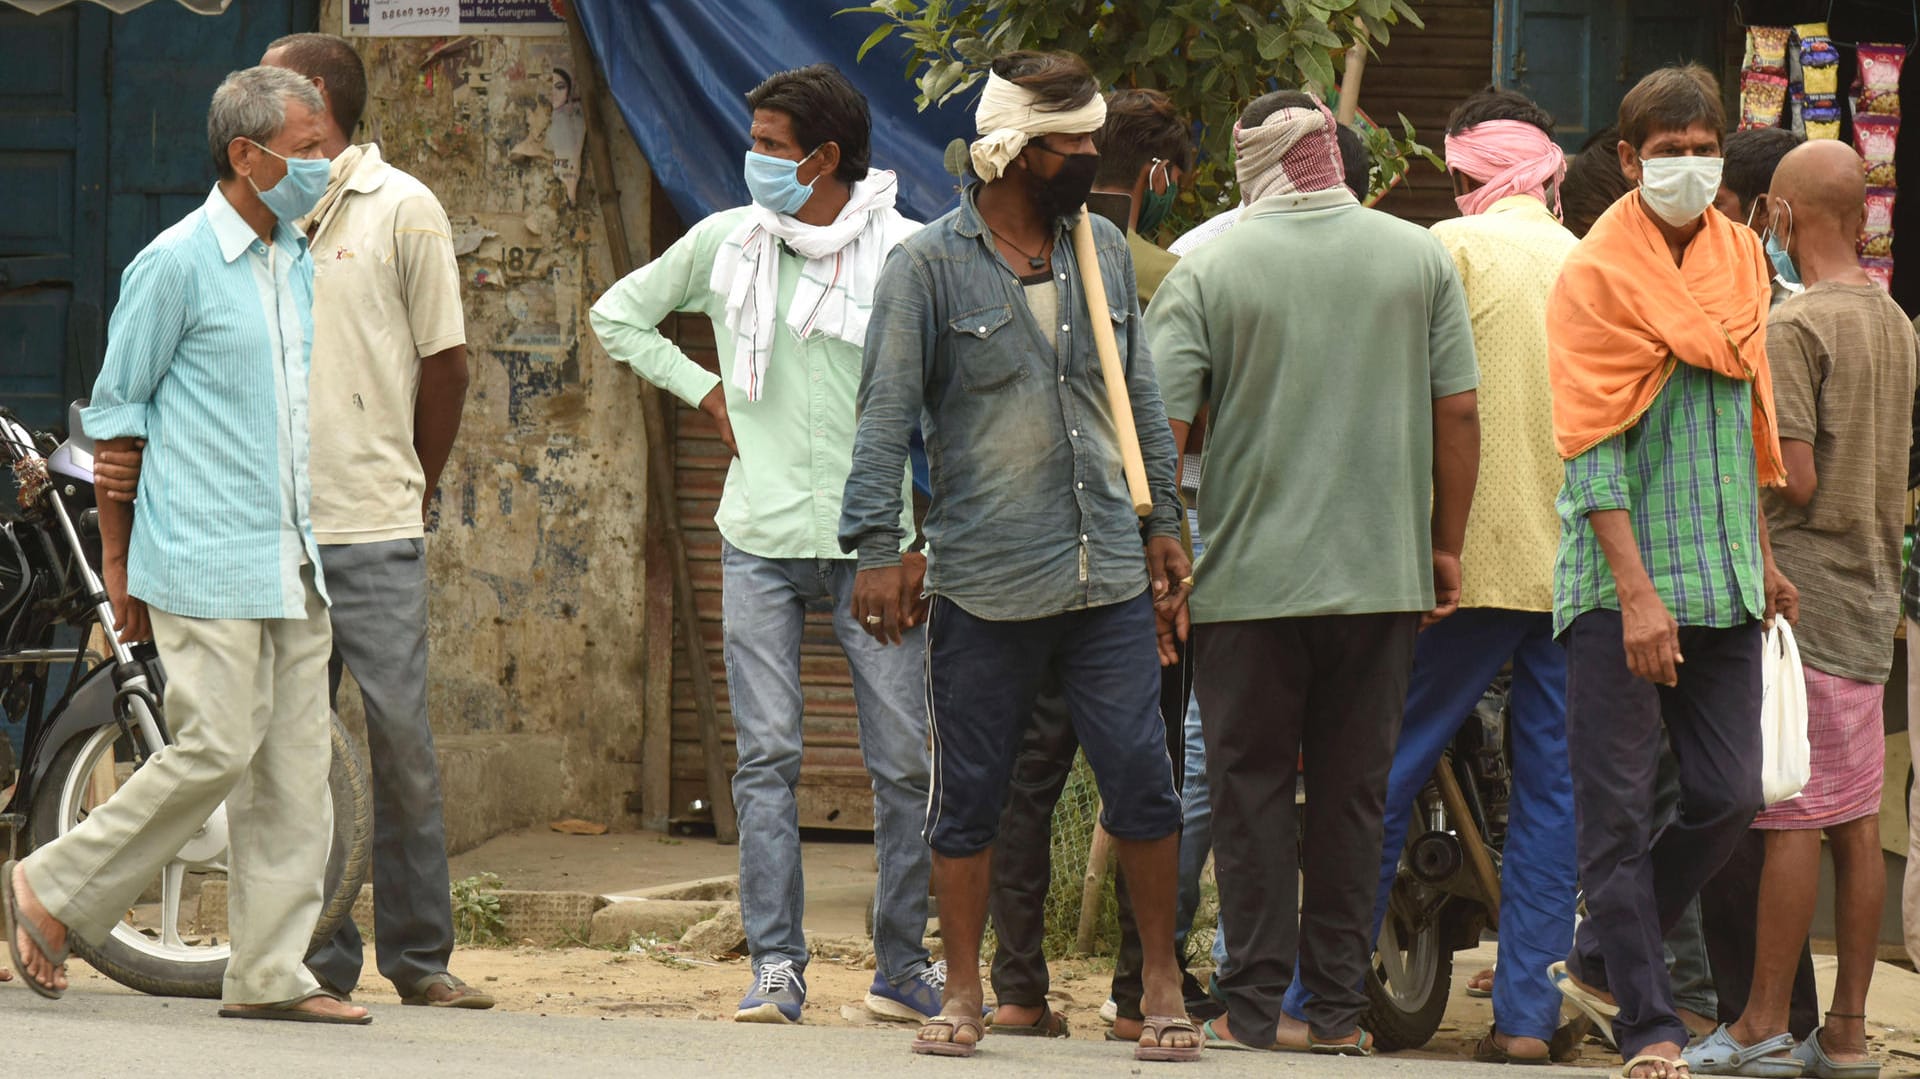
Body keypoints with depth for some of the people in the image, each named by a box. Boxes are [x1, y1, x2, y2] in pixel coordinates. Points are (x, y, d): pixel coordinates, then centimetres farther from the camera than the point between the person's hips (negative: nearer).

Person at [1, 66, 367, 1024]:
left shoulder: (300, 262, 15)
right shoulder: (176, 263, -8)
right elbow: (116, 409, -4)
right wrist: (117, 560, -3)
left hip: (294, 566, 8)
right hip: (205, 560, -8)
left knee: (295, 767, 2)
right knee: (215, 749, -12)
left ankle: (270, 973, 3)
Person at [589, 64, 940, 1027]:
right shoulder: (726, 242, 7)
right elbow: (618, 314, 21)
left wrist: (930, 539, -4)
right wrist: (704, 389, 11)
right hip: (760, 539, 2)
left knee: (903, 760, 0)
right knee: (766, 755, -5)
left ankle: (903, 966, 11)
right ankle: (776, 966, -3)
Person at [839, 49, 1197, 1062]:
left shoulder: (1102, 251, 11)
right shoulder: (929, 266, -3)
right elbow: (886, 412, -4)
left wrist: (1162, 524, 17)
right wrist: (878, 548, -9)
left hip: (1108, 574, 3)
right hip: (984, 586, -3)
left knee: (1141, 777, -1)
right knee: (968, 791, 4)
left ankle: (1161, 979, 12)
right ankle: (962, 990, 15)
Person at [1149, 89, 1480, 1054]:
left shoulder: (1207, 272, -5)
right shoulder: (1419, 259, 1)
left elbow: (1161, 428, -7)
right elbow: (1458, 412, 2)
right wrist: (1446, 545, 12)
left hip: (1250, 576, -2)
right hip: (1383, 575, 2)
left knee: (1252, 791, 7)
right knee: (1353, 796, 8)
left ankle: (1256, 1005, 5)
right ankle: (1336, 1008, 9)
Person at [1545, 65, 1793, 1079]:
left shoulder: (1739, 259, 12)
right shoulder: (1597, 274, -7)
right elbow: (1591, 449, -12)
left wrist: (1759, 555, 18)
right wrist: (1637, 592, -19)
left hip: (1722, 581, 6)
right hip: (1622, 581, -6)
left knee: (1728, 797, 3)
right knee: (1618, 810, -3)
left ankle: (1598, 962, 21)